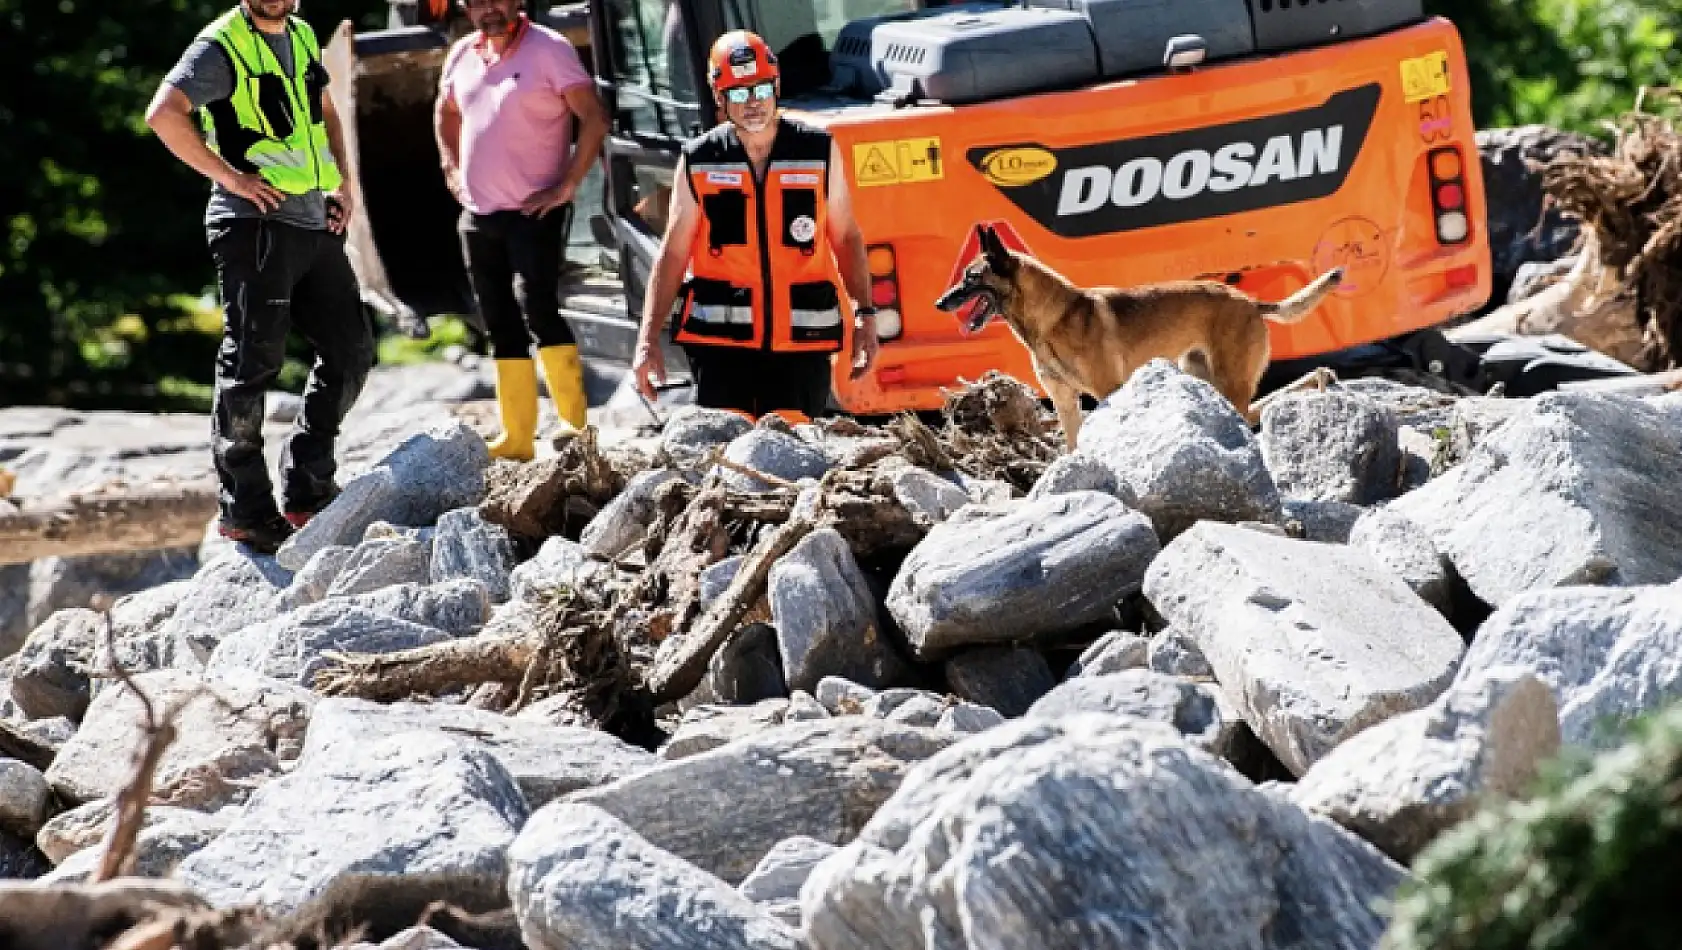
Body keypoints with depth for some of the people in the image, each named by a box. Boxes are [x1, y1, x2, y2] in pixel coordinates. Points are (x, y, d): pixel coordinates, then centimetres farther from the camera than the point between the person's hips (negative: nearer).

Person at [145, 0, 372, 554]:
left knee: (351, 351, 8)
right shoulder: (221, 46, -9)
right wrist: (229, 175, -20)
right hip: (256, 224, -8)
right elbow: (164, 113, -23)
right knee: (252, 364, -5)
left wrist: (341, 185, 15)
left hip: (314, 225, 8)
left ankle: (306, 494, 16)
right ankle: (245, 511, 1)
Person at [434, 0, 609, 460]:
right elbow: (445, 112, 29)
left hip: (534, 212, -7)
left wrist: (567, 186, -16)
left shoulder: (548, 49, -10)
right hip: (477, 214, 7)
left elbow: (595, 119, -13)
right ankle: (516, 437, 13)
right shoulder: (463, 55, 9)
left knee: (539, 311, -17)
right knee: (501, 327, 8)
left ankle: (575, 427, -13)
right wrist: (451, 168, 16)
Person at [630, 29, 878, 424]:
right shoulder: (699, 162, 4)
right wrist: (648, 339, -1)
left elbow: (846, 237, 13)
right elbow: (672, 254, 6)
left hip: (800, 340, 0)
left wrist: (865, 315, 5)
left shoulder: (819, 151, 5)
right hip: (721, 338, 0)